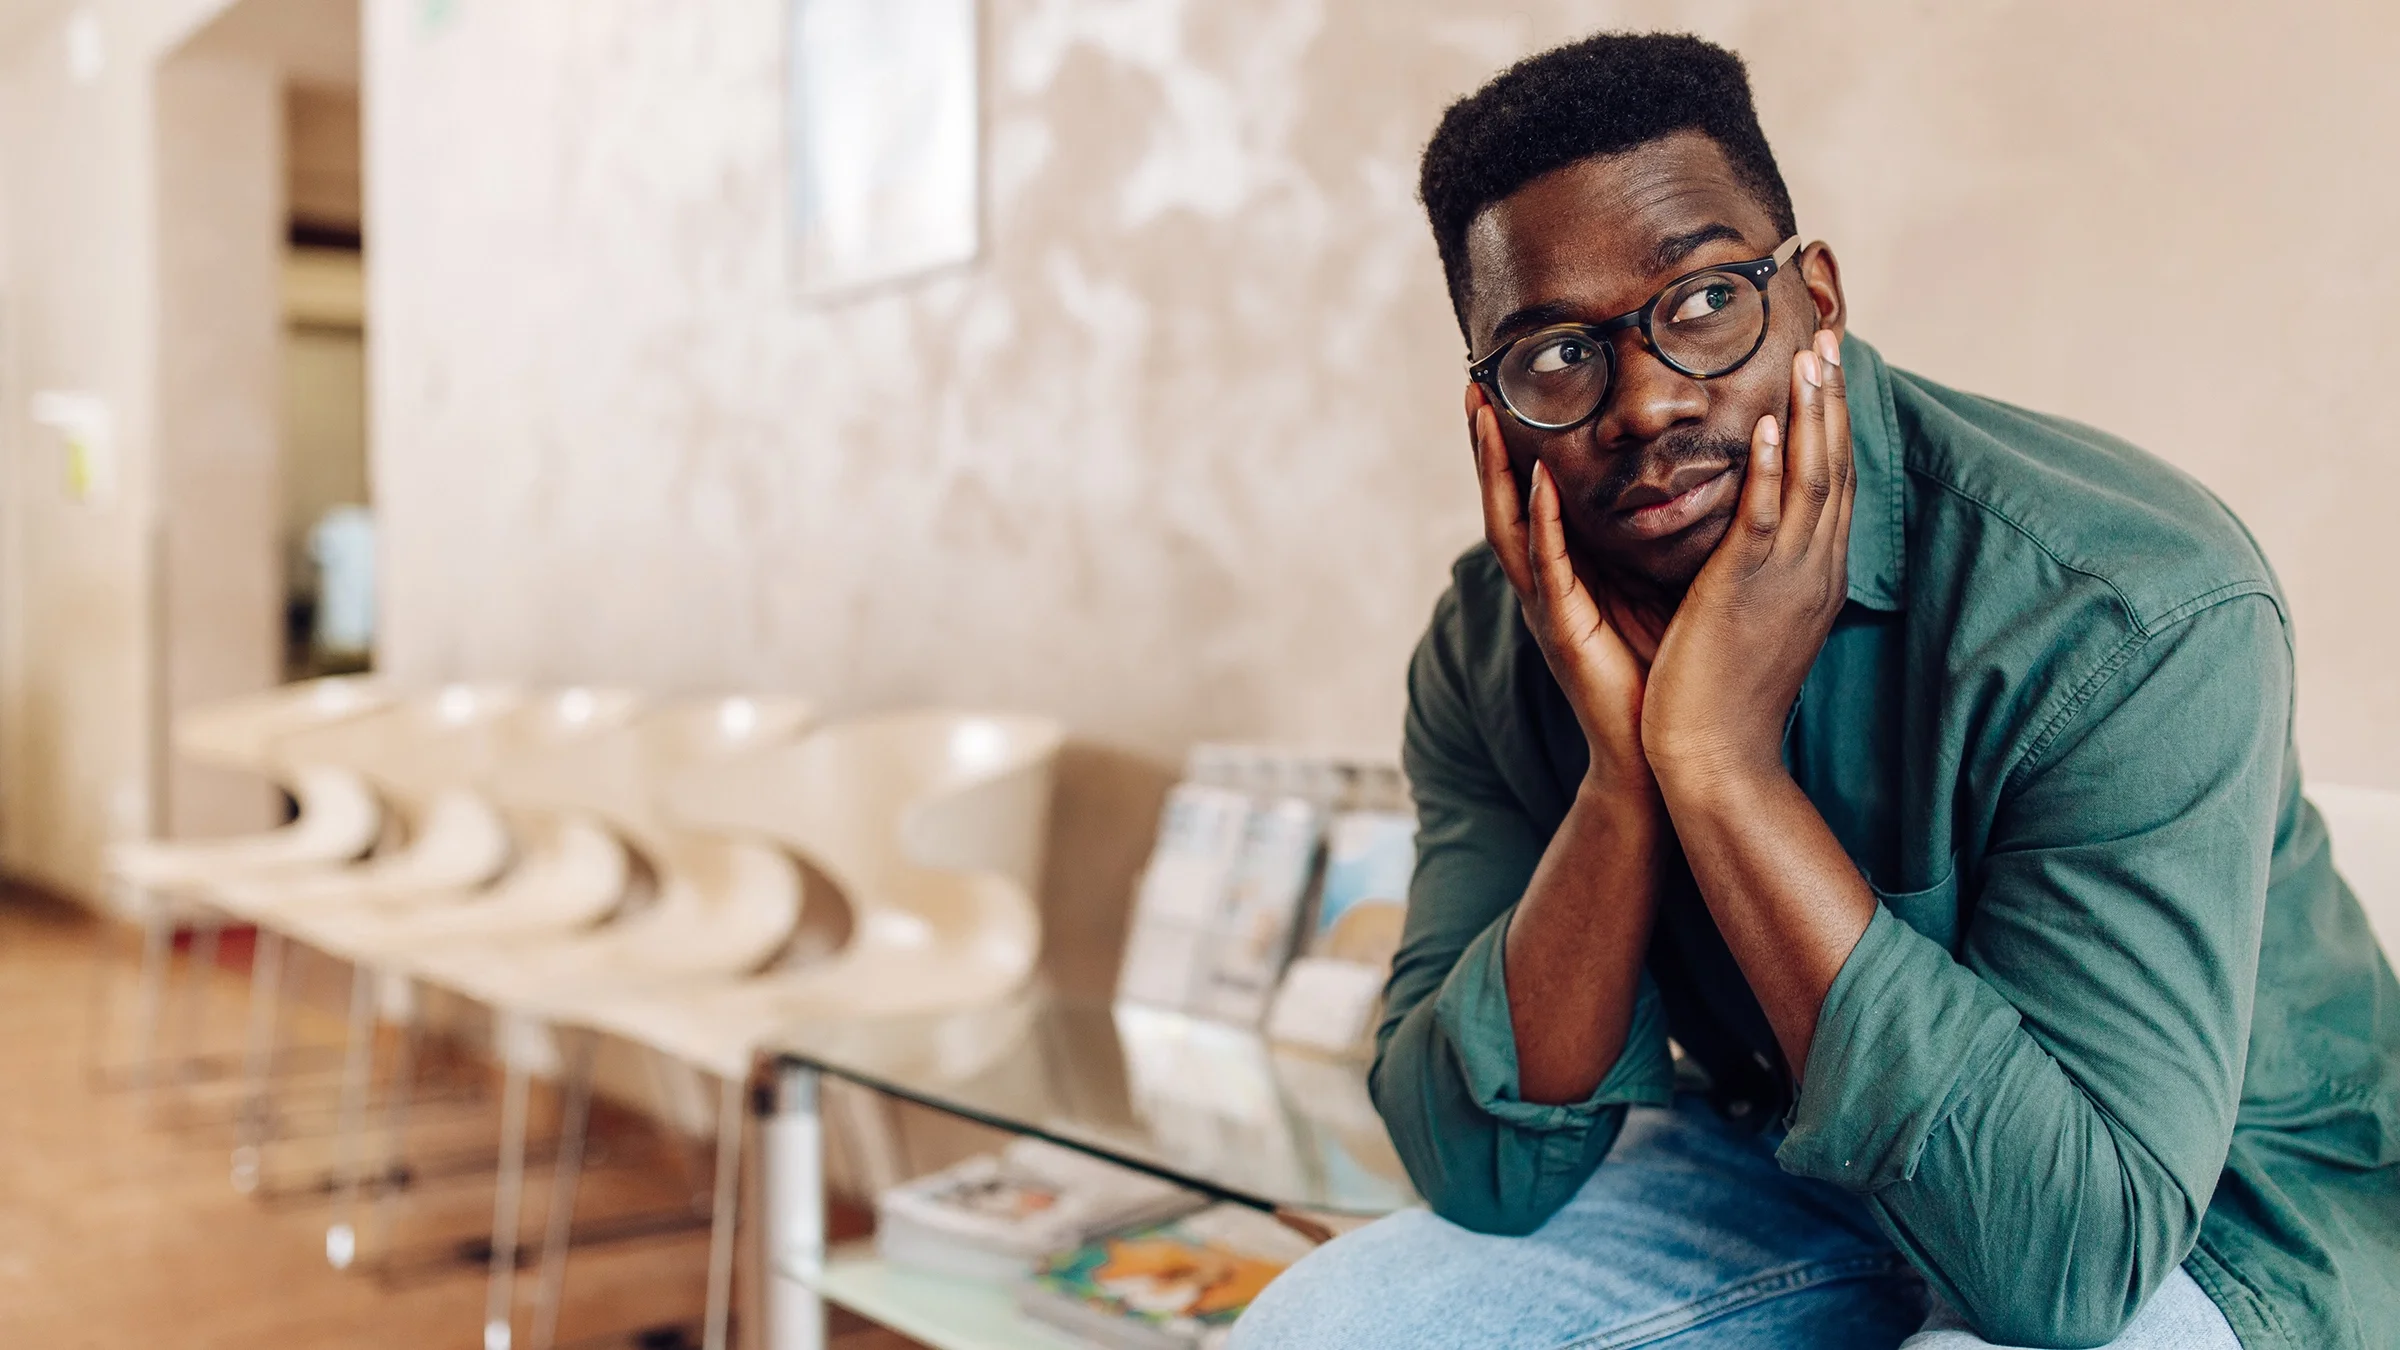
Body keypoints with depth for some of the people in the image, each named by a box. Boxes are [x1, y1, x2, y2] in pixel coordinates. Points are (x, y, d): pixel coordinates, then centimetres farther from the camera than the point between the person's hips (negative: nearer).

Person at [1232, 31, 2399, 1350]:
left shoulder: (2131, 608, -27)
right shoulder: (1489, 647, -11)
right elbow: (1482, 1168, -15)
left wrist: (1723, 768, -36)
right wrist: (1622, 771, -29)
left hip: (2209, 1215, -2)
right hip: (1785, 1168, 3)